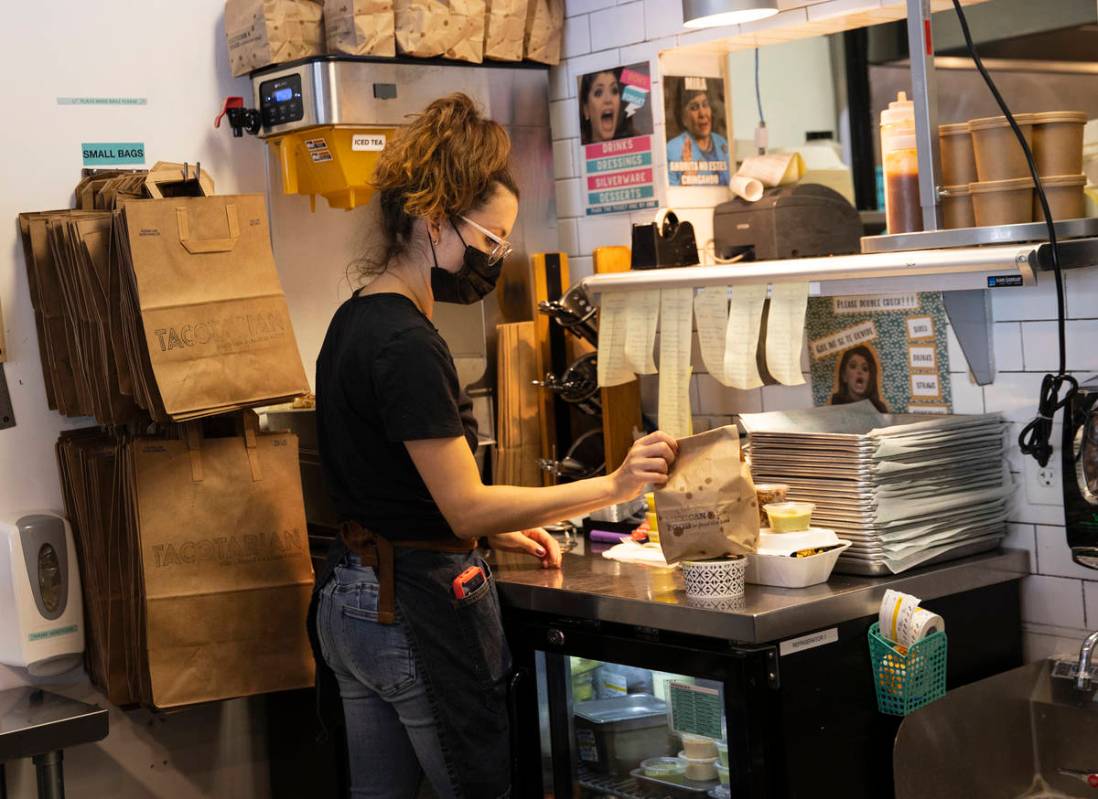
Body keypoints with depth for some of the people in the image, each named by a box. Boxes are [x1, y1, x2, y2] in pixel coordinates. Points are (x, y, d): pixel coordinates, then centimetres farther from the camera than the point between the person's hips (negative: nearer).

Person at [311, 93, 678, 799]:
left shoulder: (353, 323, 10)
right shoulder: (407, 344, -20)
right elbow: (466, 505, -20)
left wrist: (496, 530, 14)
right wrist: (613, 487, -21)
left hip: (350, 598, 10)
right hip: (419, 609, -10)